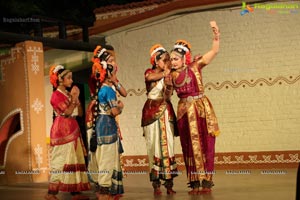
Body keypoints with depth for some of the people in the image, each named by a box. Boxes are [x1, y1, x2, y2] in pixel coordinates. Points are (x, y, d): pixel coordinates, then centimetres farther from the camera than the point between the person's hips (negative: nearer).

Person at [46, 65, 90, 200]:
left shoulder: (68, 94, 16)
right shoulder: (56, 95, -9)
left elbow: (77, 111, 13)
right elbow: (67, 112, -17)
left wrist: (75, 97, 6)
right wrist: (74, 97, -14)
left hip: (72, 130, 9)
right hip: (62, 130, -9)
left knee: (75, 160, 6)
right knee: (61, 161, -10)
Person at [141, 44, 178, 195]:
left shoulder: (169, 75, 10)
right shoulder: (149, 72, 6)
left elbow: (168, 96, -2)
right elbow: (150, 77, -20)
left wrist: (168, 82, -19)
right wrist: (165, 72, -10)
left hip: (166, 112, 2)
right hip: (152, 111, -2)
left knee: (168, 144, -5)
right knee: (154, 145, -6)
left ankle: (169, 183, -5)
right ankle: (156, 184, -5)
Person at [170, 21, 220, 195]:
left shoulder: (195, 66, -2)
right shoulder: (173, 74, 5)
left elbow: (215, 51, -6)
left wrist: (216, 33, -17)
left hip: (201, 109, -3)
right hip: (184, 111, 3)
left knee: (204, 144, -1)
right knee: (189, 146, 4)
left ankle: (206, 181, 2)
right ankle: (194, 182, 9)